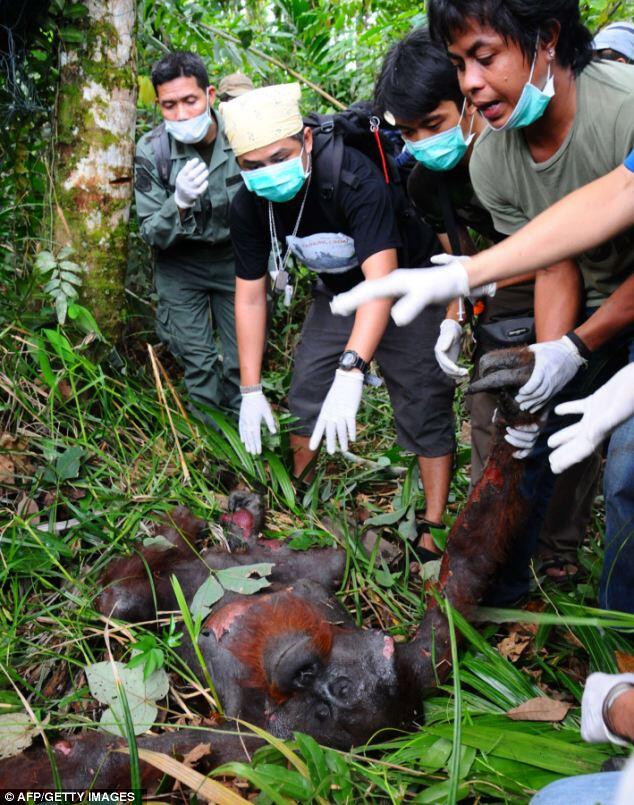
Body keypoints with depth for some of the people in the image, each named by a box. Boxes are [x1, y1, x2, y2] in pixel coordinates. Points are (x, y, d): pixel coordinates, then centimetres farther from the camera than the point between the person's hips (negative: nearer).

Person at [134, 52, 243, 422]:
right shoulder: (152, 150, -17)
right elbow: (152, 234, -15)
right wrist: (180, 202, -36)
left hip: (234, 258, 1)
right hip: (180, 264, -1)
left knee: (243, 358, 2)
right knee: (198, 361, -2)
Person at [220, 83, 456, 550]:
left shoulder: (353, 178, -36)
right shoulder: (250, 206, -17)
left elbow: (381, 279, -45)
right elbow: (250, 296, -9)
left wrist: (351, 372, -56)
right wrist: (251, 390, -11)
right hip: (338, 289, 6)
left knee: (423, 403, -9)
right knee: (307, 387, 7)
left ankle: (434, 523, 1)